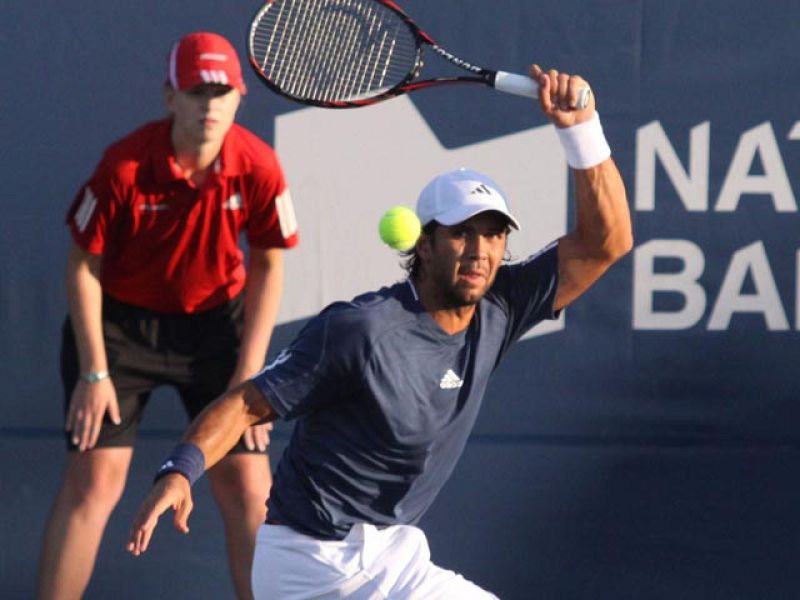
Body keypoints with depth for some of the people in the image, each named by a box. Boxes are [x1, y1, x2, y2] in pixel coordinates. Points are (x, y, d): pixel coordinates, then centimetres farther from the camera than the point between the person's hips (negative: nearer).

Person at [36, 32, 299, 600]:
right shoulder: (125, 166, -22)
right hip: (120, 323, -2)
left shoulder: (258, 167, -16)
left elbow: (267, 266, -3)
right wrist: (94, 372, -13)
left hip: (216, 323, 2)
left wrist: (248, 376, -7)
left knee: (247, 488, -3)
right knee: (94, 479, -9)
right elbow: (84, 265, -11)